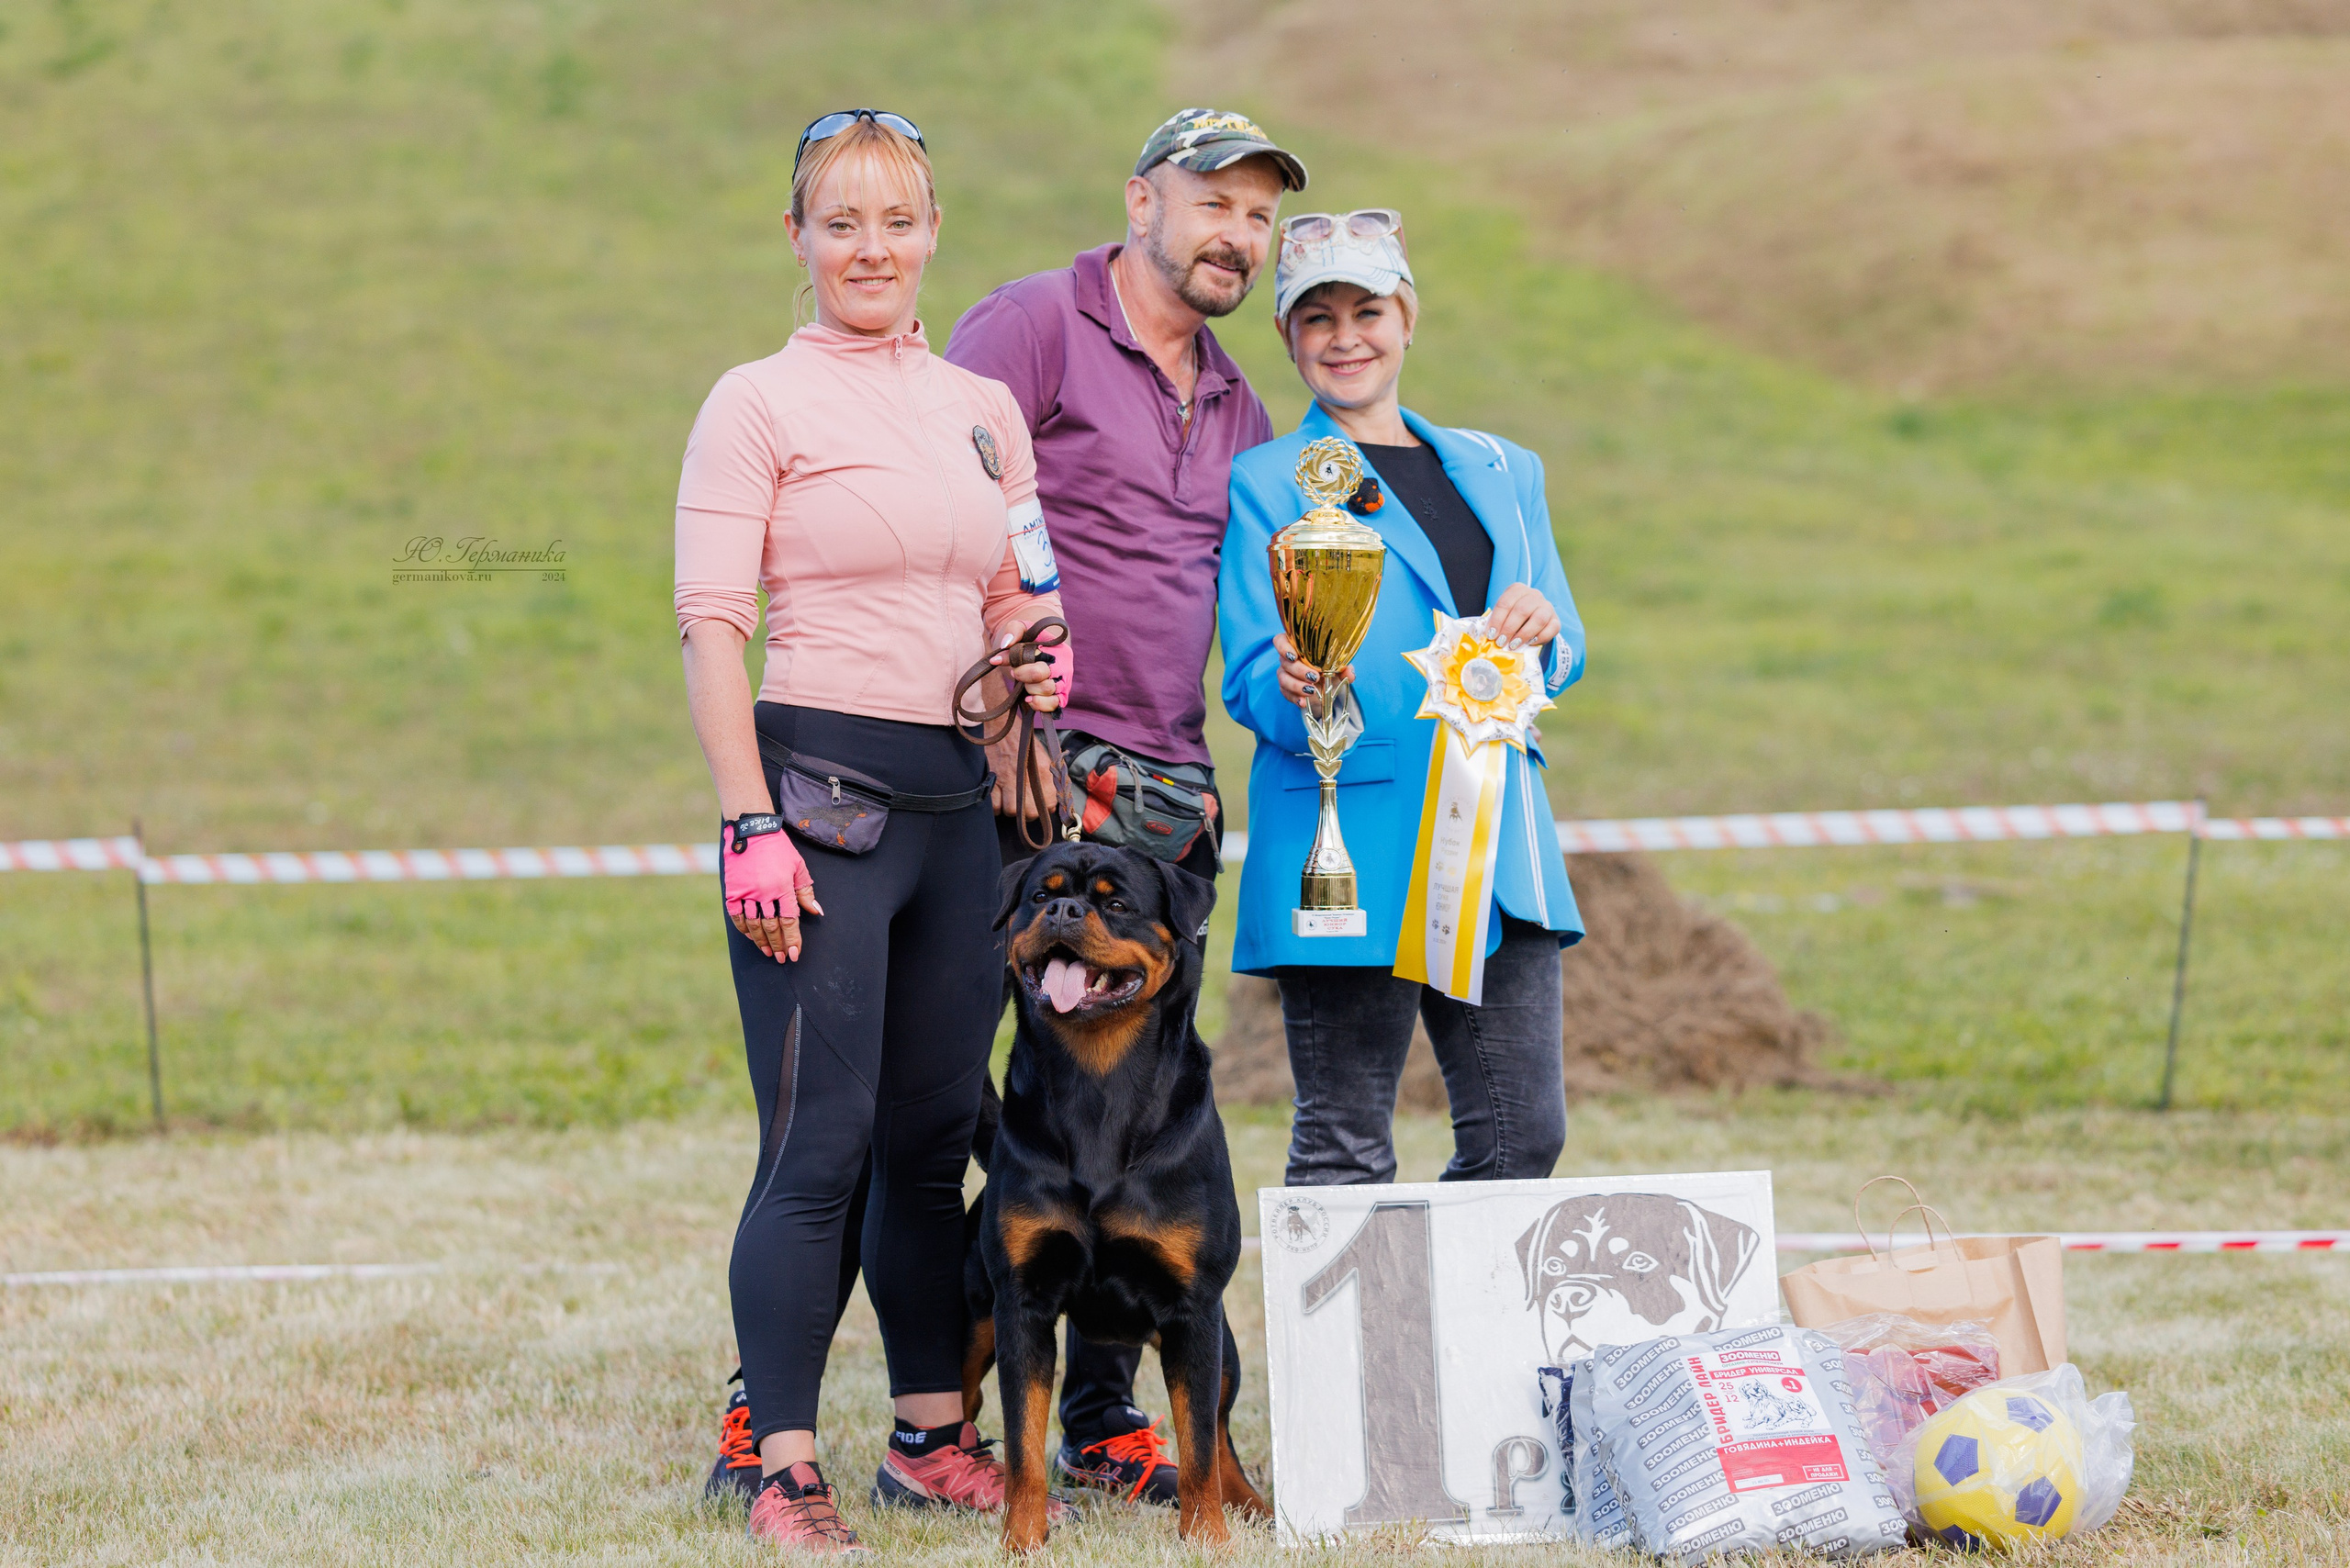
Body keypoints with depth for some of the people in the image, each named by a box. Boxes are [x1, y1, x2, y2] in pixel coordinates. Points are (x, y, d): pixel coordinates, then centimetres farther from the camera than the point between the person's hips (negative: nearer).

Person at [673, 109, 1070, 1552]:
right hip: (821, 781, -6)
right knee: (823, 1141, -8)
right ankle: (784, 1472, -5)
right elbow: (712, 626, -8)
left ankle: (935, 1436, 19)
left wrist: (1038, 662, 2)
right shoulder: (759, 404, -2)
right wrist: (750, 826, -16)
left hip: (962, 794, 6)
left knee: (937, 1132, 10)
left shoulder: (984, 408, 15)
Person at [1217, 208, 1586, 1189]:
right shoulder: (1264, 484, 3)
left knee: (1524, 1135, 1)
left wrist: (1537, 629, -7)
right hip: (1345, 848, -5)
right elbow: (1249, 680, -3)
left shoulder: (1500, 471, 19)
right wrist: (1298, 692, -26)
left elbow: (1562, 658, 17)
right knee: (1345, 1147, -5)